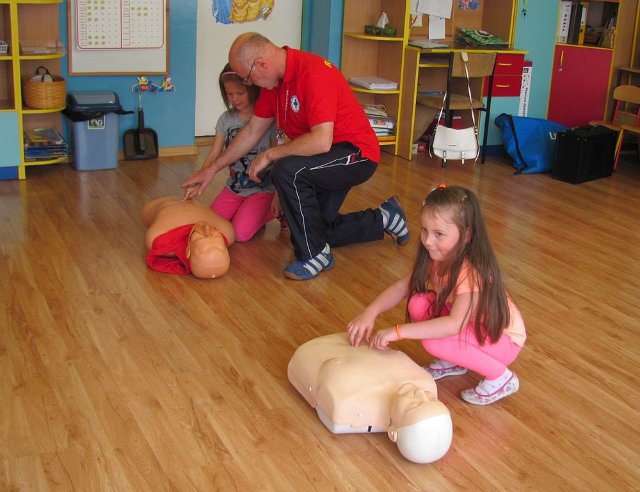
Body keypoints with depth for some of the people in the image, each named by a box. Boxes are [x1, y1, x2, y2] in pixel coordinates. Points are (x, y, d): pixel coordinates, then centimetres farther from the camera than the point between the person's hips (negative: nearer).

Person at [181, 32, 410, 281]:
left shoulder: (313, 73, -28)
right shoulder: (274, 79, 1)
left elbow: (321, 141, -35)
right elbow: (252, 131, 10)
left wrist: (270, 154, -23)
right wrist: (212, 169, 12)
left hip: (356, 153, -10)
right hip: (326, 160, 10)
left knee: (287, 171, -32)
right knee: (318, 229, 16)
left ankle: (315, 254, -16)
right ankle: (383, 219, 33)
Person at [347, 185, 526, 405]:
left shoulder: (471, 271, -33)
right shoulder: (436, 258, -10)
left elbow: (454, 325, -43)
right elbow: (401, 287, -12)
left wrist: (397, 331, -46)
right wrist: (370, 312, -30)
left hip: (502, 338, -7)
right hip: (469, 327, 7)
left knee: (434, 342, -30)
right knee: (419, 304, -15)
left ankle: (500, 377, -9)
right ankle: (453, 362, 8)